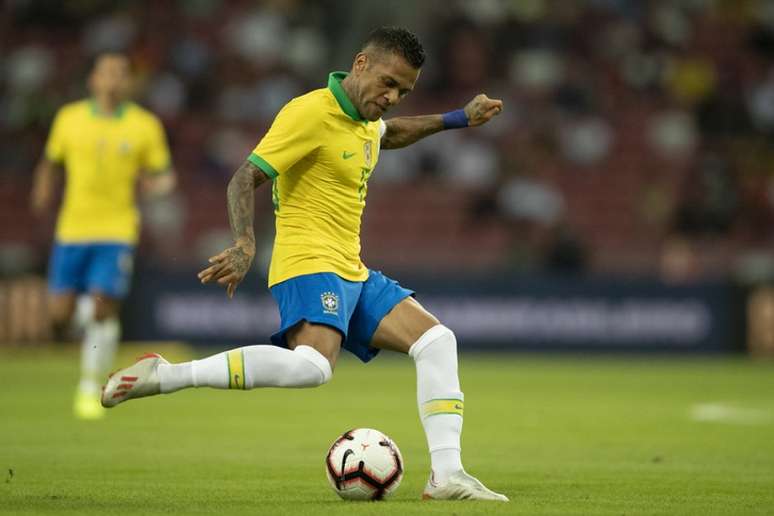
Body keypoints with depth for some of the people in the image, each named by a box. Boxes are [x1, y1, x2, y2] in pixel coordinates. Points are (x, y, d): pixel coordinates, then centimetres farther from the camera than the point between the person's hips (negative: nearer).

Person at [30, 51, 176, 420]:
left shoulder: (145, 126, 0)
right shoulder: (69, 118, 3)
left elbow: (155, 177, 6)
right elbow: (51, 162, 18)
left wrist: (161, 183, -16)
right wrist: (42, 195, 5)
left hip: (117, 229, -1)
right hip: (72, 227, 1)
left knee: (104, 307, -12)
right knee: (60, 314, -3)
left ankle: (91, 389, 3)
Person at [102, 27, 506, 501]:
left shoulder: (364, 119, 15)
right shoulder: (310, 113, -13)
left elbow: (390, 133, 42)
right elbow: (245, 179, -18)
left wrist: (457, 120, 38)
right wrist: (245, 243, -33)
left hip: (352, 272, 10)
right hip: (309, 265, -9)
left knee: (437, 340, 1)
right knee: (312, 365, -34)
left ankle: (447, 475, 0)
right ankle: (164, 376, -28)